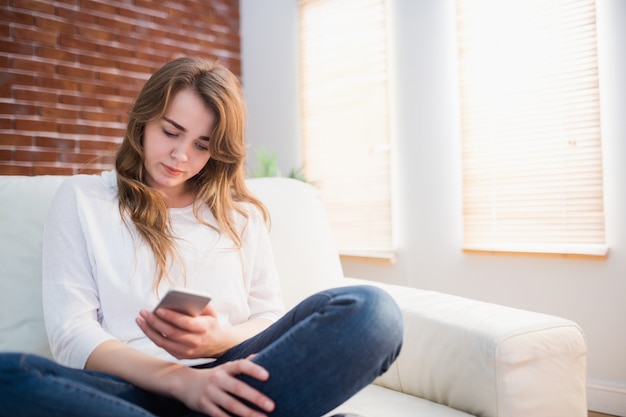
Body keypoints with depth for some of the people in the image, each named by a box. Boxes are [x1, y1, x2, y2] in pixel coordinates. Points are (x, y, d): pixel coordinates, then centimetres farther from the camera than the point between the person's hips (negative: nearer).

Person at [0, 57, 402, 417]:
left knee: (370, 309, -24)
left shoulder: (242, 214, 18)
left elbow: (271, 320, 12)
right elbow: (72, 333, 0)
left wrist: (217, 339, -12)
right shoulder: (81, 199, 12)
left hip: (224, 382, 2)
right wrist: (181, 379, -17)